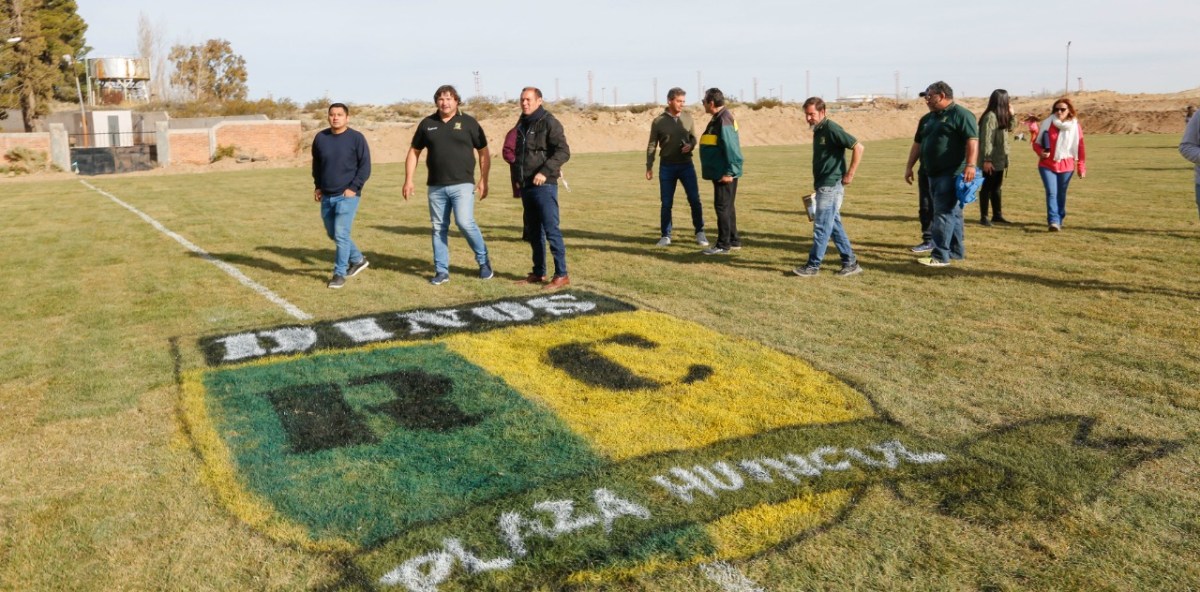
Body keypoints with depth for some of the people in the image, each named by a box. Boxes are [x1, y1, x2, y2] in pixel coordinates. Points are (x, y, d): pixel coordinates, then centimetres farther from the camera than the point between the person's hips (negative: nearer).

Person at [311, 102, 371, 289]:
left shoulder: (356, 138, -7)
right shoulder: (320, 137, 5)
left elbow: (365, 166, -6)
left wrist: (354, 188, -13)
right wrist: (317, 186, 13)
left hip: (347, 195, -5)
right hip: (327, 196, 5)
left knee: (341, 234, -10)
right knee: (333, 234, 14)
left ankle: (339, 273, 2)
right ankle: (358, 260, 33)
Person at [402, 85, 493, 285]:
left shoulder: (468, 122, 1)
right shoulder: (427, 124, 8)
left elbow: (484, 152, 5)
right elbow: (414, 152, 15)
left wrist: (483, 180, -2)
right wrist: (408, 180, 7)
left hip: (462, 184, -3)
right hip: (436, 186, 4)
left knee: (465, 222, -17)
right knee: (439, 228, 7)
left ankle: (484, 261, 4)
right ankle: (441, 271, 17)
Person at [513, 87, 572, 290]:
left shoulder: (549, 122, -8)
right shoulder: (522, 124, 15)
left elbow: (563, 151, -16)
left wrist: (545, 171, -25)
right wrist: (519, 178, 17)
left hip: (544, 185, -8)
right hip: (526, 186, 8)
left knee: (551, 229, -9)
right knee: (533, 232, 12)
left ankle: (561, 275, -4)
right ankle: (538, 273, 21)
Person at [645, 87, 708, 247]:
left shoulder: (687, 118, 3)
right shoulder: (658, 121, -4)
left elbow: (693, 137, 12)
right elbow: (652, 145, 1)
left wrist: (690, 145, -11)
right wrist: (649, 166, -1)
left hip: (686, 165, 2)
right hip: (667, 167, -1)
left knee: (695, 200, -2)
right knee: (666, 203, 4)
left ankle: (700, 233, 9)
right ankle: (666, 236, 15)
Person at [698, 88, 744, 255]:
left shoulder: (724, 120, -17)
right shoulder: (718, 118, 14)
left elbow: (731, 148, -23)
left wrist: (729, 172, -23)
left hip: (725, 174, -10)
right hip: (721, 172, 10)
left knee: (722, 207, -5)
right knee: (726, 207, 15)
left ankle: (723, 245, 0)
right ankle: (734, 241, 23)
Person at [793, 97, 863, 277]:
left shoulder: (832, 129, -14)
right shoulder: (818, 131, 13)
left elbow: (858, 147, -17)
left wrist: (849, 175, -16)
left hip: (831, 186, -10)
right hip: (823, 186, 10)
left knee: (822, 226, -4)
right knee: (834, 225, 12)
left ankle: (813, 265, 2)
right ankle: (850, 263, 18)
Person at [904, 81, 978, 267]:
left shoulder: (960, 114, -8)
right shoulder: (927, 118, 17)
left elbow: (972, 140, -16)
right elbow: (917, 144, 22)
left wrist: (970, 164, -25)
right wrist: (909, 167, 18)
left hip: (952, 174, -8)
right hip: (933, 174, 8)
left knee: (944, 213, -11)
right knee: (952, 212, 15)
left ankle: (940, 255, -11)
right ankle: (956, 250, 22)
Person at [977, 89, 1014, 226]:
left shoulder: (1001, 116, 13)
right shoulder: (990, 116, -16)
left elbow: (1008, 131, 24)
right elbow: (986, 139, -20)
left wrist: (1011, 115, 13)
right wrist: (986, 160, -22)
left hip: (999, 160, 9)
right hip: (991, 161, -9)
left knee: (996, 187, 15)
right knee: (987, 188, -2)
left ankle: (997, 215, 23)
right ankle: (984, 217, 3)